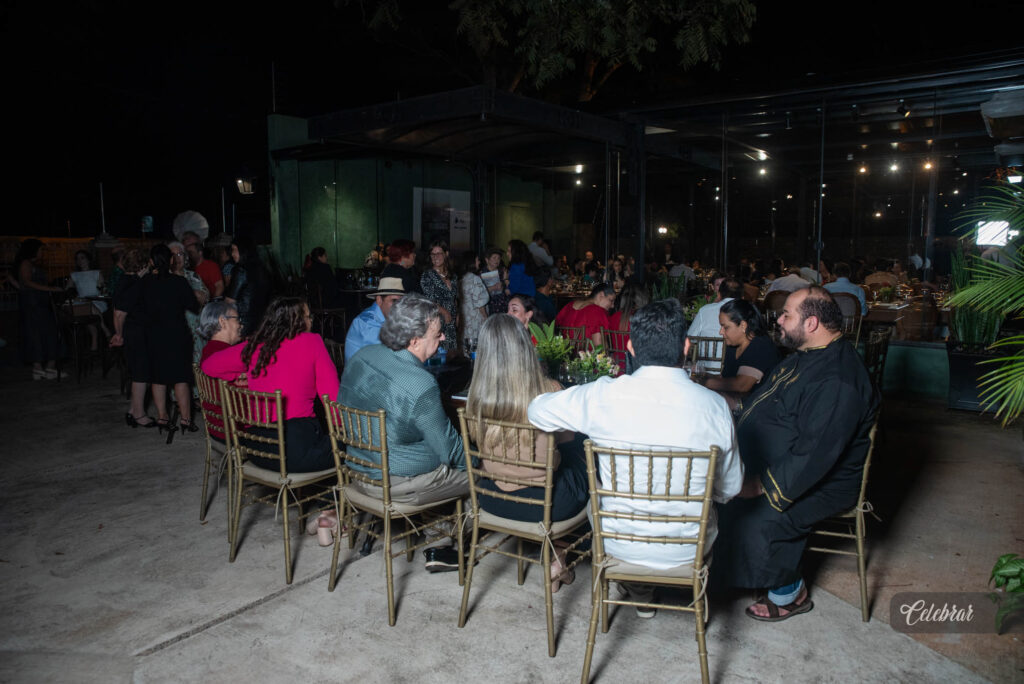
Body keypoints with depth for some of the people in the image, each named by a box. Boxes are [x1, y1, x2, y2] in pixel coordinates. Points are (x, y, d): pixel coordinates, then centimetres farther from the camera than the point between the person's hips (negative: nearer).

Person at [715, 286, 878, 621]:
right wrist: (735, 436, 8)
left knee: (755, 519, -27)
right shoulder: (804, 357, 9)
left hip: (818, 484, -9)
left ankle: (791, 593, 1)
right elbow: (765, 408, 20)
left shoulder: (837, 379, -25)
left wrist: (762, 485, -27)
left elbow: (816, 453, -29)